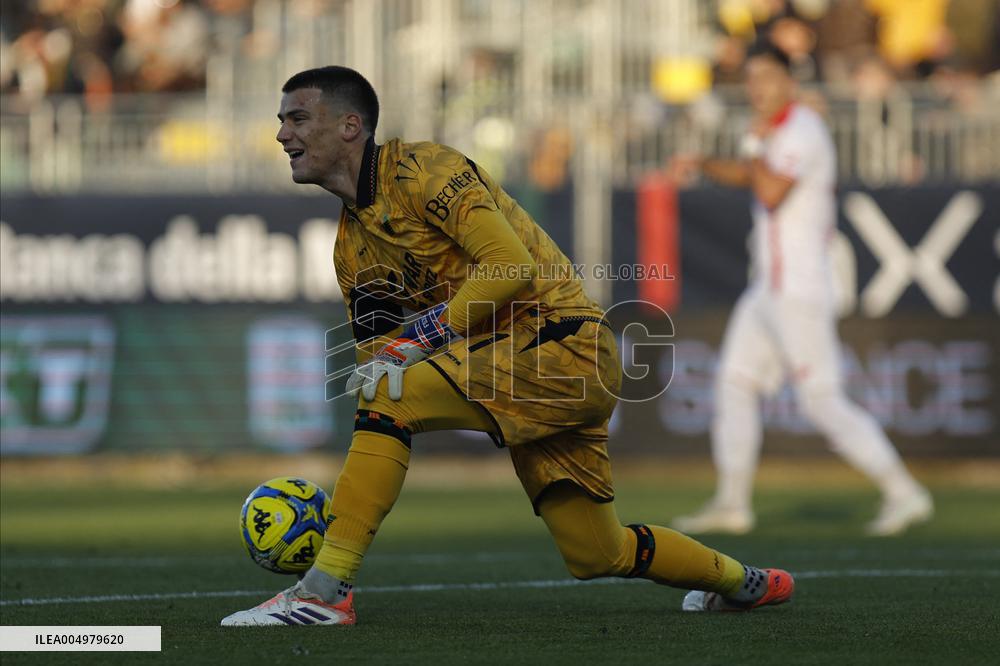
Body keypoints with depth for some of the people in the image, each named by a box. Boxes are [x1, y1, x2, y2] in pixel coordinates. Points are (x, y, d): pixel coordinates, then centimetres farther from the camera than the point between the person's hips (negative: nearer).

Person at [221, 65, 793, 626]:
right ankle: (740, 580, 38)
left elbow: (513, 267, -22)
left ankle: (323, 592, -23)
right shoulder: (352, 250, 15)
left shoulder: (422, 168, -11)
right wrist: (347, 497, 1)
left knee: (395, 393, -25)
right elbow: (377, 361, 14)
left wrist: (414, 342, -25)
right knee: (597, 558, 12)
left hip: (567, 345, -9)